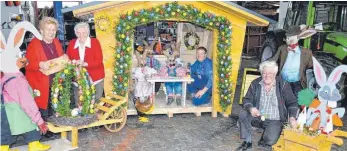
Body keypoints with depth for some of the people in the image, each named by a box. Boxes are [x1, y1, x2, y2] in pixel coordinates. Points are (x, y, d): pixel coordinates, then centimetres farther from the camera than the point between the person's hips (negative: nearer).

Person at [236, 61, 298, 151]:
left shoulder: (283, 85, -8)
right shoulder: (255, 84, -3)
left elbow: (292, 103, -2)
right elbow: (247, 100, -1)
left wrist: (292, 117, -18)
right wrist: (250, 108, -24)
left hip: (275, 120, -2)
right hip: (258, 116, 3)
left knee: (270, 141, -26)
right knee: (243, 114, -25)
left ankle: (266, 135, 14)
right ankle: (247, 142, -6)